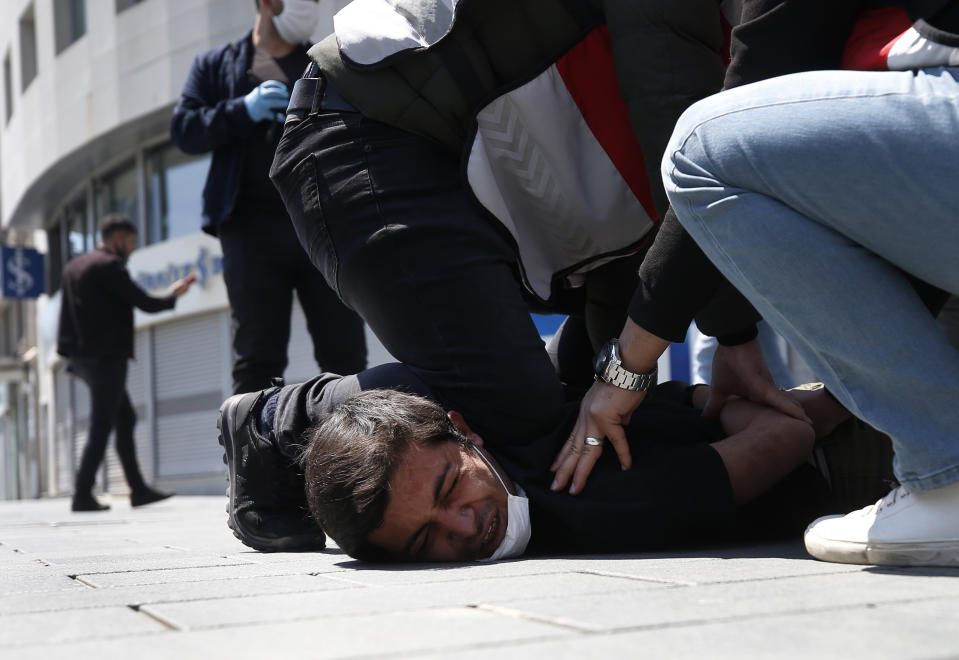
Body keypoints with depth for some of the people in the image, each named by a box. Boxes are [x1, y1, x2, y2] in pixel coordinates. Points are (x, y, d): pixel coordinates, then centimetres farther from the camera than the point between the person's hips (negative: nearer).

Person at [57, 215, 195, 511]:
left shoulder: (74, 266, 16)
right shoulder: (109, 266, -12)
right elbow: (145, 303, -11)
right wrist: (172, 297, 5)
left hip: (83, 356, 9)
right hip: (106, 357, -9)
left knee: (125, 419, 13)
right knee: (101, 428, -6)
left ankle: (138, 489, 14)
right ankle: (83, 495, -6)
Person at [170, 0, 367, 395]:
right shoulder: (217, 65, 16)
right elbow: (183, 129, 5)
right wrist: (245, 110, -11)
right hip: (254, 228, -2)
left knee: (345, 353, -3)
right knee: (258, 358, -4)